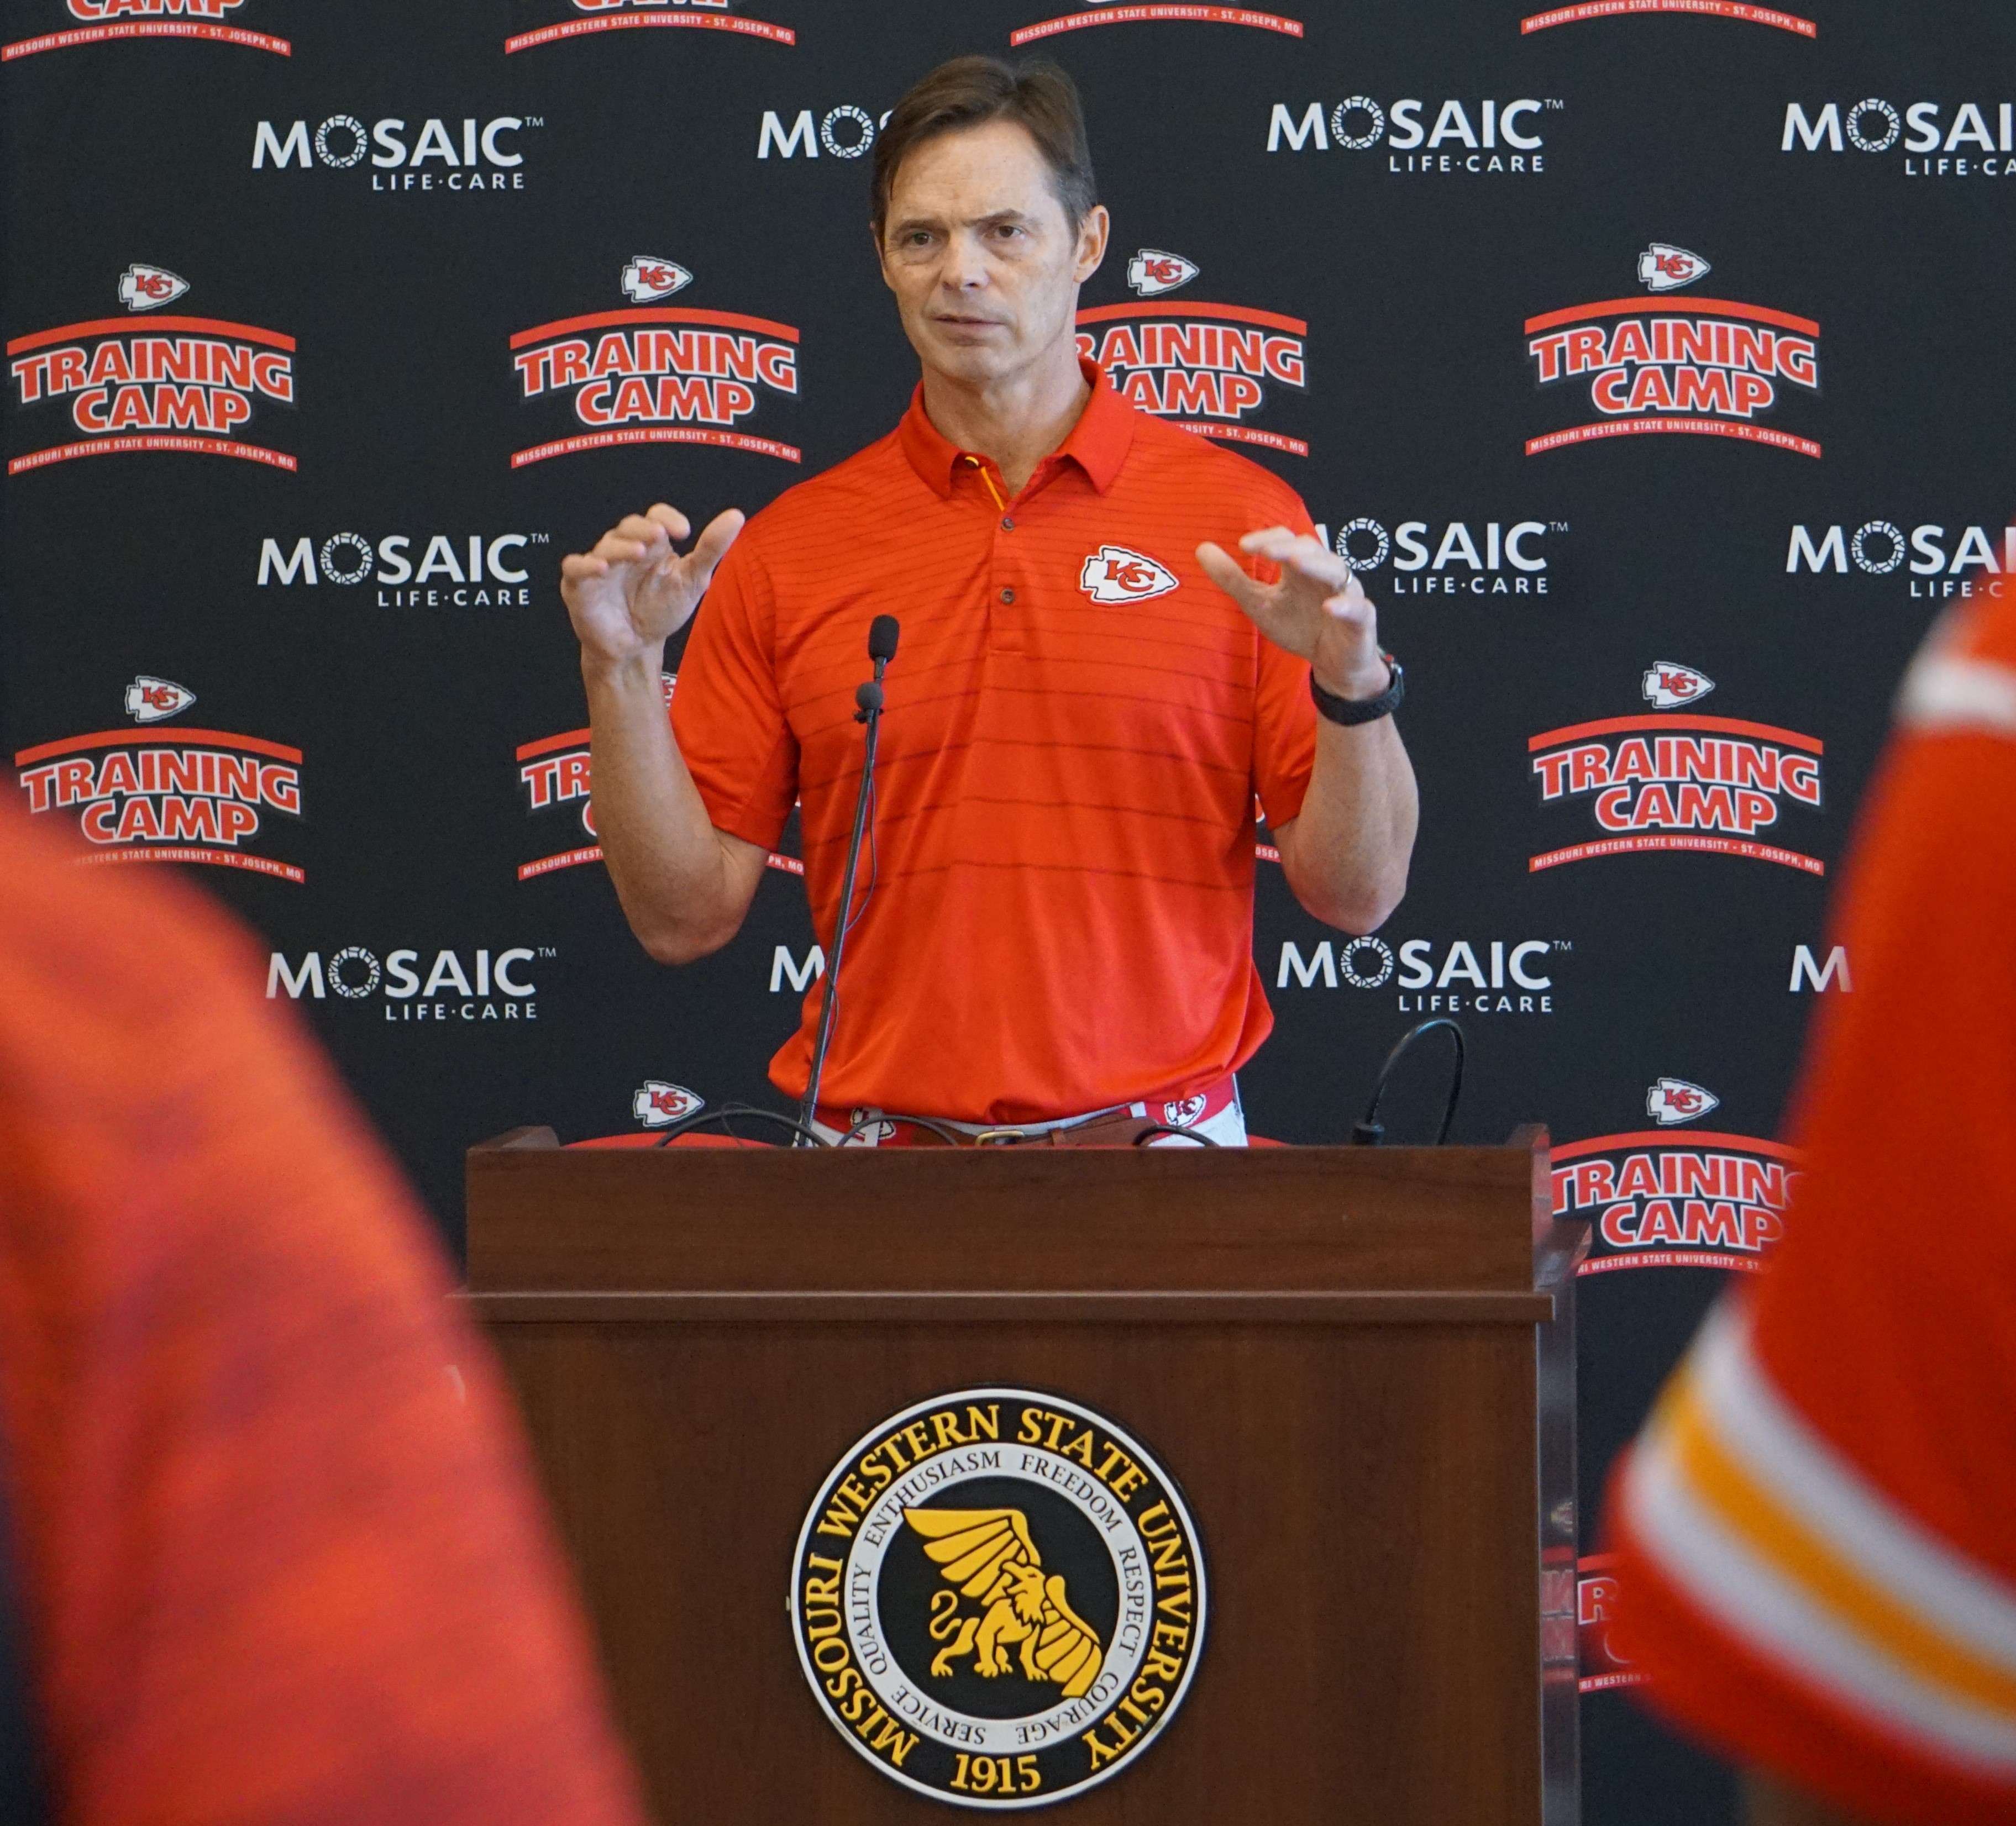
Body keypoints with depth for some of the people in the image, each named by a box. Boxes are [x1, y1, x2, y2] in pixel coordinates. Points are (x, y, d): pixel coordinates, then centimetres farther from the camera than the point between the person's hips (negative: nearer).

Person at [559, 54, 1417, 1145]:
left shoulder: (1240, 522, 2)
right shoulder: (786, 551, 7)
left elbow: (1356, 895, -1)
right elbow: (686, 916, 4)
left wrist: (1352, 683, -17)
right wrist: (621, 673, -7)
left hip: (1160, 1157, -1)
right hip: (881, 1165, 1)